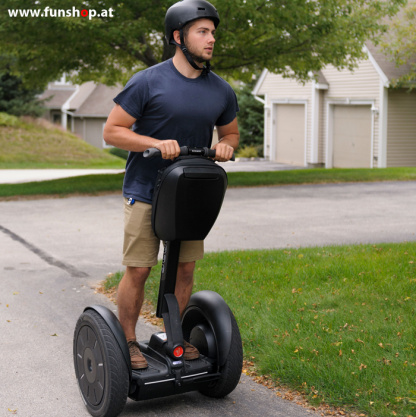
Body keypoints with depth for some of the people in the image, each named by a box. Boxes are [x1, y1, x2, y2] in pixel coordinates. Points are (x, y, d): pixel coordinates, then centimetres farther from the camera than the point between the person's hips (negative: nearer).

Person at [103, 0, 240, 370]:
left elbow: (231, 131, 19)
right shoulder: (148, 82, -11)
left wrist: (226, 145, -6)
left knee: (185, 268, 9)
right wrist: (156, 143, -23)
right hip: (145, 192, -4)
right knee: (138, 270, -2)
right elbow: (112, 131, -9)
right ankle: (128, 342, 15)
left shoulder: (221, 91, 4)